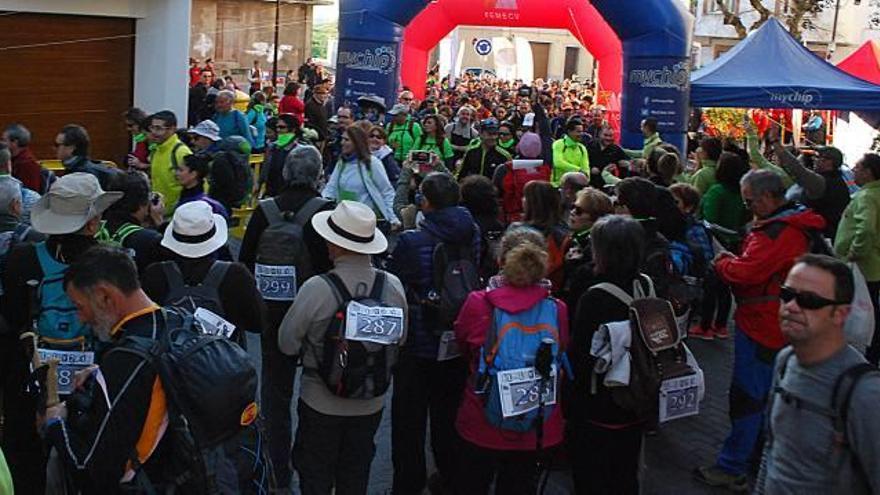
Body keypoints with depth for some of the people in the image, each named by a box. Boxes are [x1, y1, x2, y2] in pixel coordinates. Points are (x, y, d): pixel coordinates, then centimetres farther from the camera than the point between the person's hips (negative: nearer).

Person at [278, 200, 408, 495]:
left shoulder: (316, 289, -26)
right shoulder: (393, 286, -15)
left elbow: (287, 344, -14)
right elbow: (400, 340, 0)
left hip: (321, 402, -3)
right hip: (371, 403, 3)